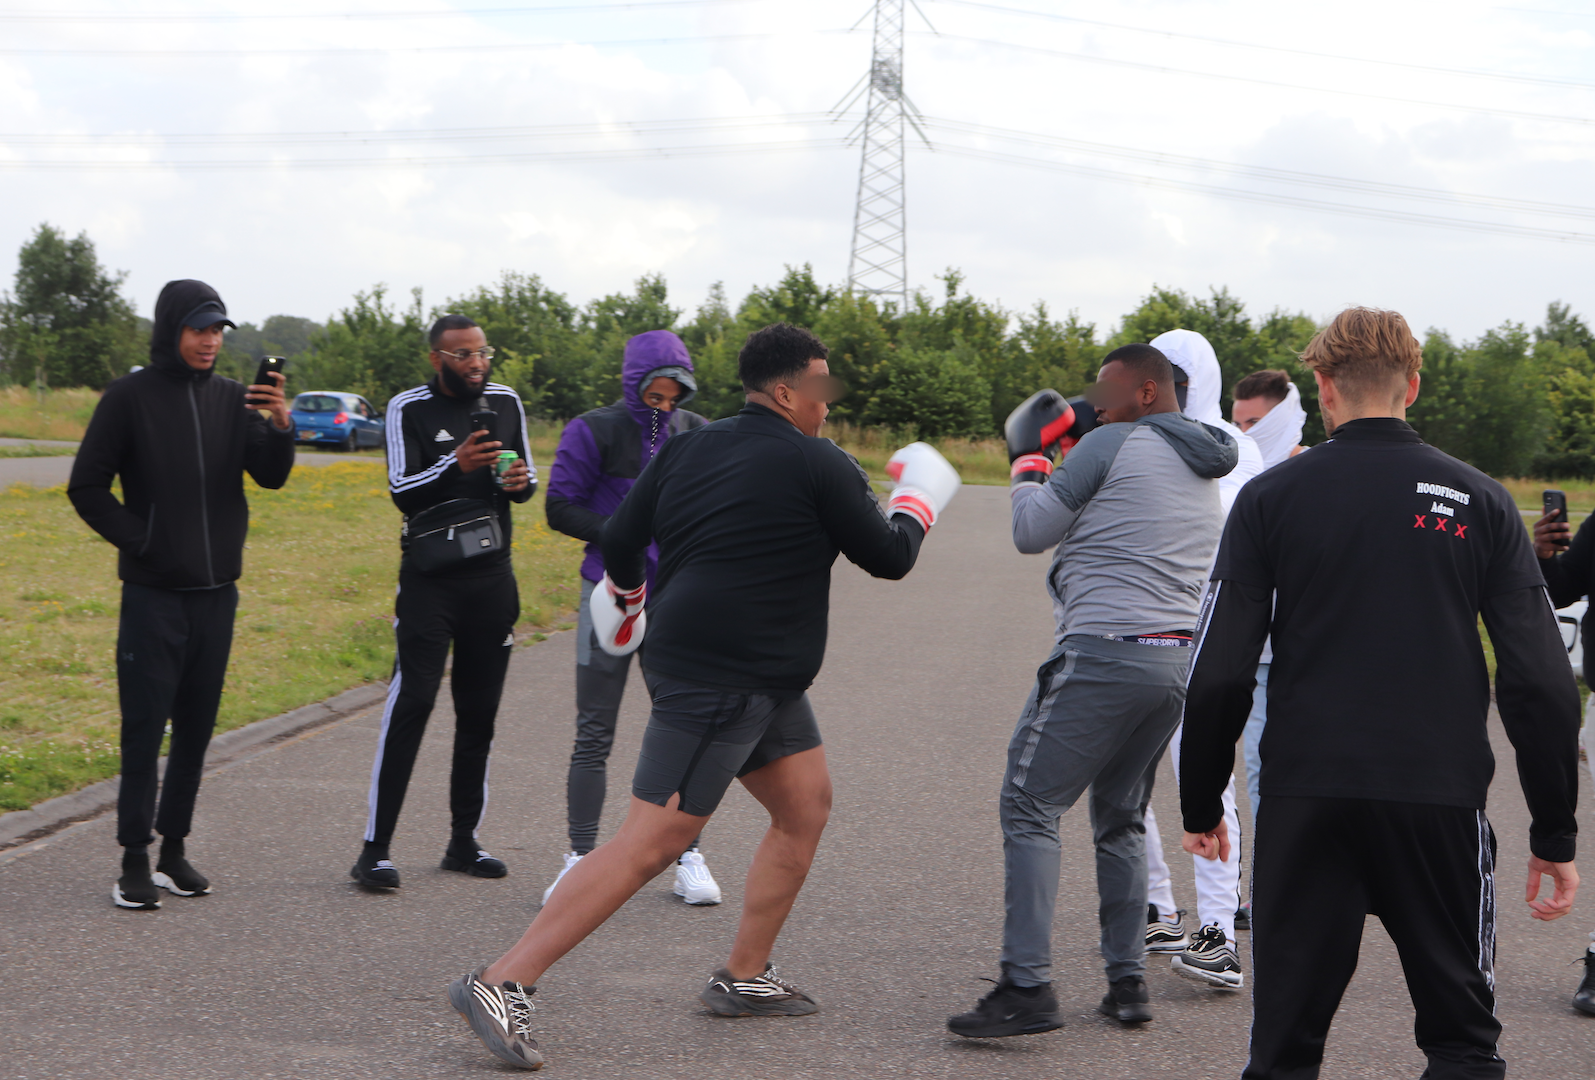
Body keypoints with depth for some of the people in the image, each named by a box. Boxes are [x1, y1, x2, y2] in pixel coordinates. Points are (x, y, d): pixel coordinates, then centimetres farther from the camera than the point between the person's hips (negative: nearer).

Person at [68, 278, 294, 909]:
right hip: (154, 592, -4)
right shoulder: (130, 397, -5)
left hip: (217, 591, 5)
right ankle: (135, 863, 0)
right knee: (144, 728, -4)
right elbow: (87, 487, -2)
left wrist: (280, 427, -20)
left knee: (196, 727, 9)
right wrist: (138, 540, -9)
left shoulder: (232, 399, 7)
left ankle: (174, 850, 19)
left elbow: (271, 477, -2)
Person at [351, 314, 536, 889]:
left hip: (492, 577, 5)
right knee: (412, 701, -13)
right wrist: (456, 465, -27)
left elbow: (527, 479, 18)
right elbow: (401, 491, -11)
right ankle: (375, 848, -11)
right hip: (430, 577, -5)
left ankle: (463, 842, 16)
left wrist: (521, 481, -7)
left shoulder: (506, 402, 10)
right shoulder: (409, 409, -4)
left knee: (480, 711, 7)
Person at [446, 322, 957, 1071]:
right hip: (719, 682, -10)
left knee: (807, 805, 19)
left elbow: (620, 540, 11)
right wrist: (919, 500, 18)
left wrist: (626, 595, 31)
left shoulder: (688, 449, 10)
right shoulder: (818, 465, -9)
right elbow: (887, 557, 0)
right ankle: (501, 985, -14)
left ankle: (744, 978, 24)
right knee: (648, 845, -11)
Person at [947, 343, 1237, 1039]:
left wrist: (1028, 466, 16)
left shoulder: (1113, 444, -5)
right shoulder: (1207, 473, 20)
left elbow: (1031, 533, -2)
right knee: (1121, 818, 19)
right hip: (1180, 656, 8)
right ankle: (1128, 983, 16)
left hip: (1107, 651, -8)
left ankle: (1027, 988, -13)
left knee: (1030, 806, -5)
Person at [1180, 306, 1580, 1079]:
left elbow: (1220, 673, -1)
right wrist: (1555, 833, 5)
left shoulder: (1270, 498, 2)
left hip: (1305, 799, 0)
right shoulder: (1479, 502, 4)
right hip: (1442, 797, 0)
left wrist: (1201, 805, 11)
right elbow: (1539, 681, 0)